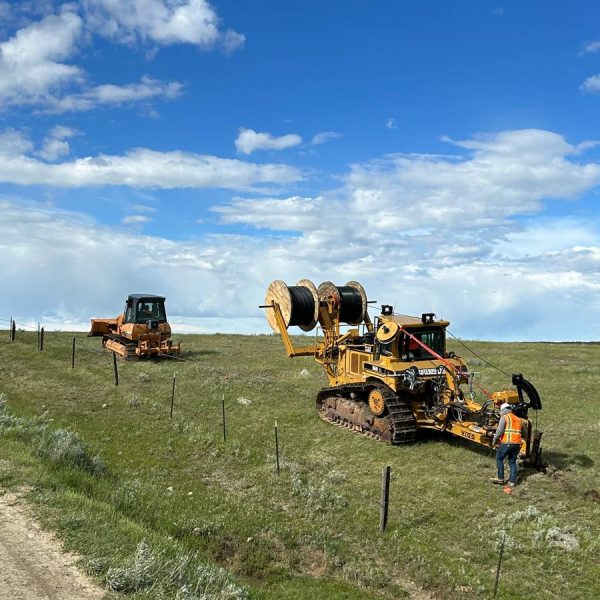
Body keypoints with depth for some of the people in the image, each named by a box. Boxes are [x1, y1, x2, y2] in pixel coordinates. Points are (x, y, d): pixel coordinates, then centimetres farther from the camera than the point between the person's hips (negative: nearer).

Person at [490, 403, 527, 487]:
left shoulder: (504, 417, -1)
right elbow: (524, 433, 24)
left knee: (499, 458, 10)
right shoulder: (519, 419, 19)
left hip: (507, 443, -6)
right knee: (512, 462, 14)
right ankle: (512, 481, 11)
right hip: (517, 443, 6)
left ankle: (500, 478, 10)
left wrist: (494, 440, 0)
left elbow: (500, 431, -12)